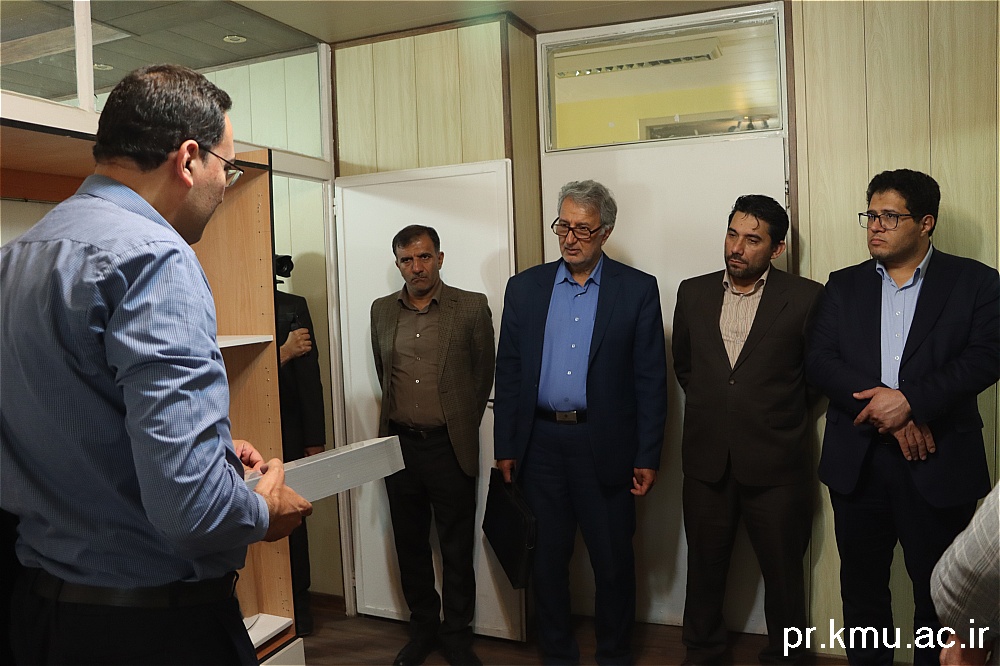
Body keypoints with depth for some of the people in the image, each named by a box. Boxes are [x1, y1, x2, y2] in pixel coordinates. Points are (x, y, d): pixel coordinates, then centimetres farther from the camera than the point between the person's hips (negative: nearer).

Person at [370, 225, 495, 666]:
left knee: (457, 548, 7)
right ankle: (423, 629, 31)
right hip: (399, 444, 3)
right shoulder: (382, 310, 6)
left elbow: (484, 373, 4)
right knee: (410, 545, 14)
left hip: (451, 446, -3)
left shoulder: (472, 307, -3)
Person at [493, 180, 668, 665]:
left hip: (605, 446, -2)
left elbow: (650, 379, -2)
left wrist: (647, 456, -5)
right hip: (540, 443, 2)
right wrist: (505, 446, 3)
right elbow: (508, 372, 6)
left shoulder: (638, 290, -1)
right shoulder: (525, 287, 6)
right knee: (547, 557, 13)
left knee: (613, 561, 9)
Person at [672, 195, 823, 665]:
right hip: (707, 460, 3)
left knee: (782, 570, 11)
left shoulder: (805, 298, -6)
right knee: (704, 566, 15)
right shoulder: (693, 293, 5)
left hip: (776, 462, -2)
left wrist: (781, 412, 6)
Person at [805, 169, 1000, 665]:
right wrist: (886, 411, -14)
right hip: (857, 461, 3)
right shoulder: (844, 286, 9)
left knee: (938, 593, 8)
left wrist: (910, 400, -22)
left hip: (939, 464, -2)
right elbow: (818, 361, -1)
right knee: (861, 587, 13)